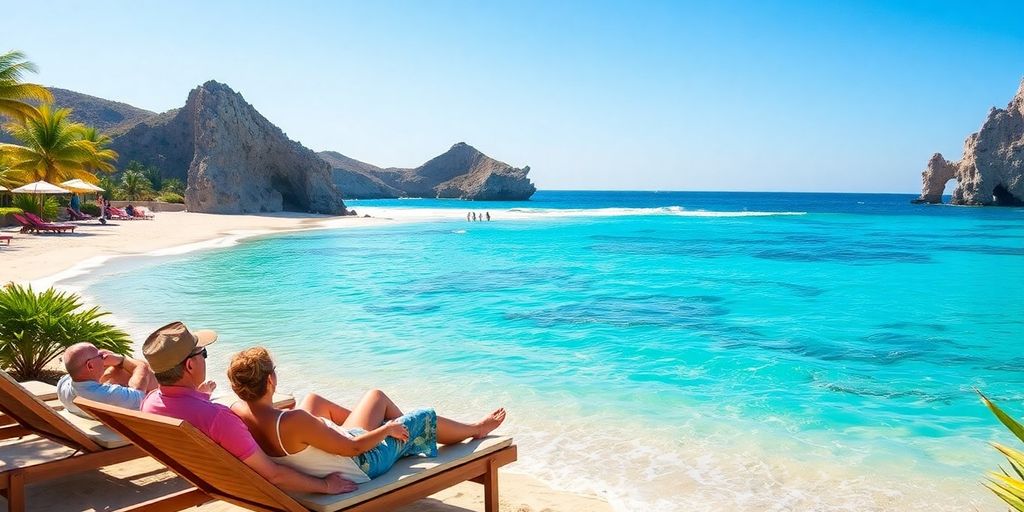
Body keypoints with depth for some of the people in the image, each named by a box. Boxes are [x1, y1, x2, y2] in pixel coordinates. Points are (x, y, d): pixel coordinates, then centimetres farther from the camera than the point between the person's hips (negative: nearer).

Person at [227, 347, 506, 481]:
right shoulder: (293, 422, -40)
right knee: (424, 418, 12)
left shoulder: (237, 413, -19)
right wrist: (388, 429, -12)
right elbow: (353, 448, -29)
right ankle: (476, 428, 42)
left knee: (377, 396, 23)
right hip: (362, 463, -7)